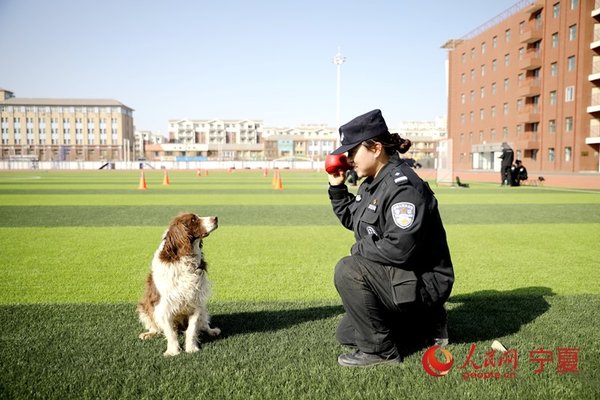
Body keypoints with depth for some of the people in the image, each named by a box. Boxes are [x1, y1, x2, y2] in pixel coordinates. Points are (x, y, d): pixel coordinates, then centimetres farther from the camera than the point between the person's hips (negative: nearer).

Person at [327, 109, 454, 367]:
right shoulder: (372, 183, 5)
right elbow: (351, 220, 19)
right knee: (346, 335, 15)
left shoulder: (404, 186, -25)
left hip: (423, 283, -10)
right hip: (397, 277, 10)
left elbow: (399, 248, -32)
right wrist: (336, 187, 6)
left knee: (348, 270, -27)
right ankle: (425, 320, 22)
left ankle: (380, 350, -11)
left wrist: (360, 249, -16)